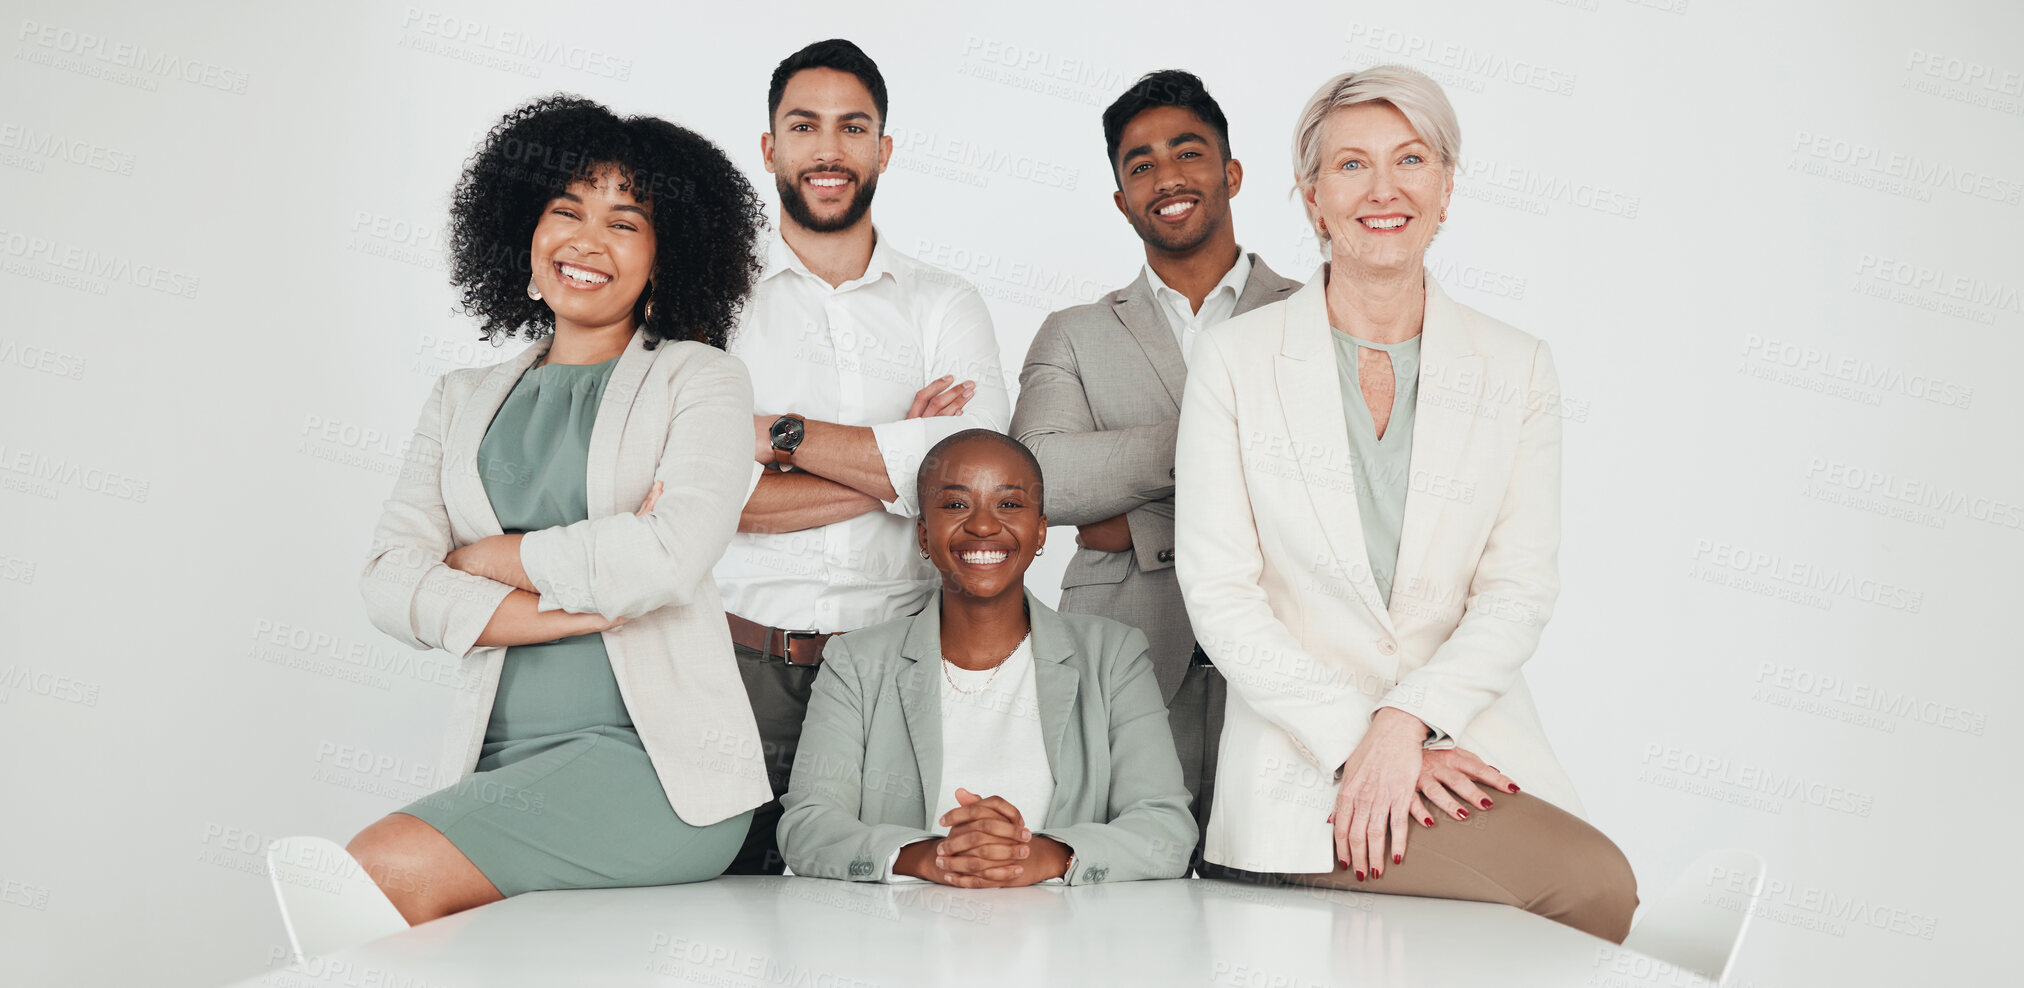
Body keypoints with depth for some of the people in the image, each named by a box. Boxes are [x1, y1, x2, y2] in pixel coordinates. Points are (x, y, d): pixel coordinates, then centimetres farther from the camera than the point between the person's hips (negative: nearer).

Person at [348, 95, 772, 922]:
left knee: (387, 870, -27)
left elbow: (674, 555, -12)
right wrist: (589, 598, -9)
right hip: (504, 764, 4)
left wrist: (483, 557, 0)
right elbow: (388, 583, 3)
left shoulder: (700, 379, 7)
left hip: (657, 765, -3)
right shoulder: (461, 402, 19)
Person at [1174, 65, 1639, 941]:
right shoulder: (1235, 357, 1)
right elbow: (1218, 590, -5)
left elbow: (1520, 586, 1)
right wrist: (1358, 741, -13)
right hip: (1302, 767, -4)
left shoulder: (1516, 367, 8)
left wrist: (1405, 722, -15)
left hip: (1467, 738, 4)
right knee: (1597, 883, -24)